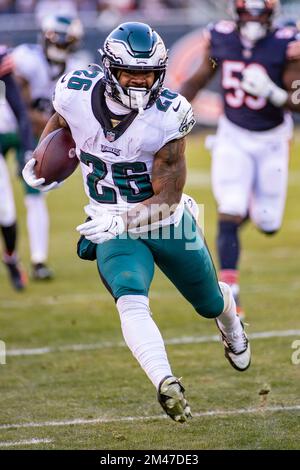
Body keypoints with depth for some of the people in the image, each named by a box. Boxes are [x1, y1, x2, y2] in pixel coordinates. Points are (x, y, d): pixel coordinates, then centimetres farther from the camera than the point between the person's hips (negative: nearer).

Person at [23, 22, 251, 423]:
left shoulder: (168, 117, -25)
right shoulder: (77, 94, -18)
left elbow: (167, 199, -24)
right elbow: (60, 120, 11)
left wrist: (120, 220, -36)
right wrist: (39, 162, 18)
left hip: (168, 222, 0)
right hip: (113, 228, 1)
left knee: (211, 302, 22)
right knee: (131, 302, -29)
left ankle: (232, 329, 58)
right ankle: (167, 385, -42)